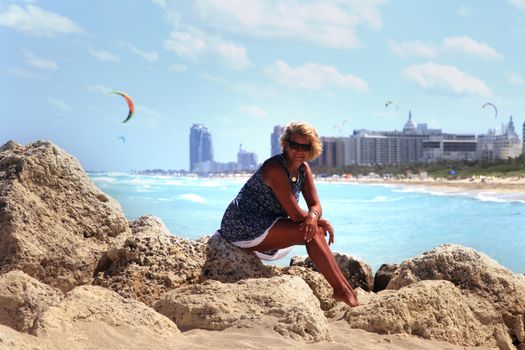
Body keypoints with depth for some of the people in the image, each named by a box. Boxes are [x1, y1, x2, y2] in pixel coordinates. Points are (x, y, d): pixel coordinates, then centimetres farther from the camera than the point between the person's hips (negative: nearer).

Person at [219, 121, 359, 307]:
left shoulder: (304, 169, 5)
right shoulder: (275, 168, -23)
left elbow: (315, 205, -1)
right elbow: (295, 214, -24)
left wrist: (312, 216, -24)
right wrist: (318, 220, -6)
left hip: (262, 225, 9)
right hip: (243, 228, -9)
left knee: (315, 230, -4)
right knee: (312, 232, -19)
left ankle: (346, 289, -6)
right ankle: (342, 290, -15)